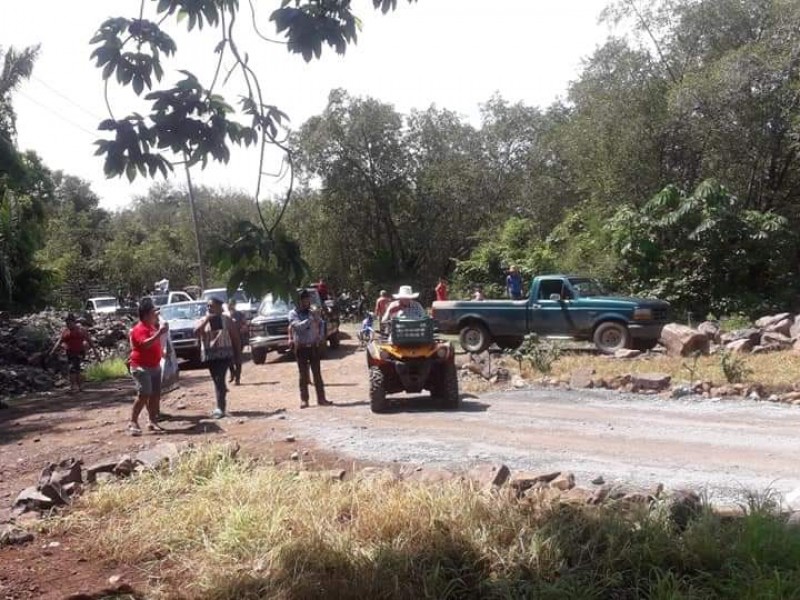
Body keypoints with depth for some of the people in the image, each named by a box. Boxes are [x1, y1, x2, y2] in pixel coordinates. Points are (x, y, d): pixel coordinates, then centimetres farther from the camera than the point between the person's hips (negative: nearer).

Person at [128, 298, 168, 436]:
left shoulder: (152, 327, 13)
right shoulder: (139, 329, -16)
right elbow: (145, 344, -35)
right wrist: (160, 332, -35)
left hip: (155, 366, 9)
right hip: (141, 367, -9)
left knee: (155, 395, 9)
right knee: (143, 395, -18)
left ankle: (153, 421, 18)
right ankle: (133, 423, -14)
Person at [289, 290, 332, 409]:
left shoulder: (313, 311, 5)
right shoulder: (293, 313, -5)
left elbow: (321, 323, 18)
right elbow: (299, 326, -20)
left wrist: (321, 336, 4)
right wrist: (312, 317, -25)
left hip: (314, 346, 3)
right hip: (301, 347, -2)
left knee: (317, 373, 3)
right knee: (303, 374, 2)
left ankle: (321, 398, 6)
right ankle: (304, 400, 7)